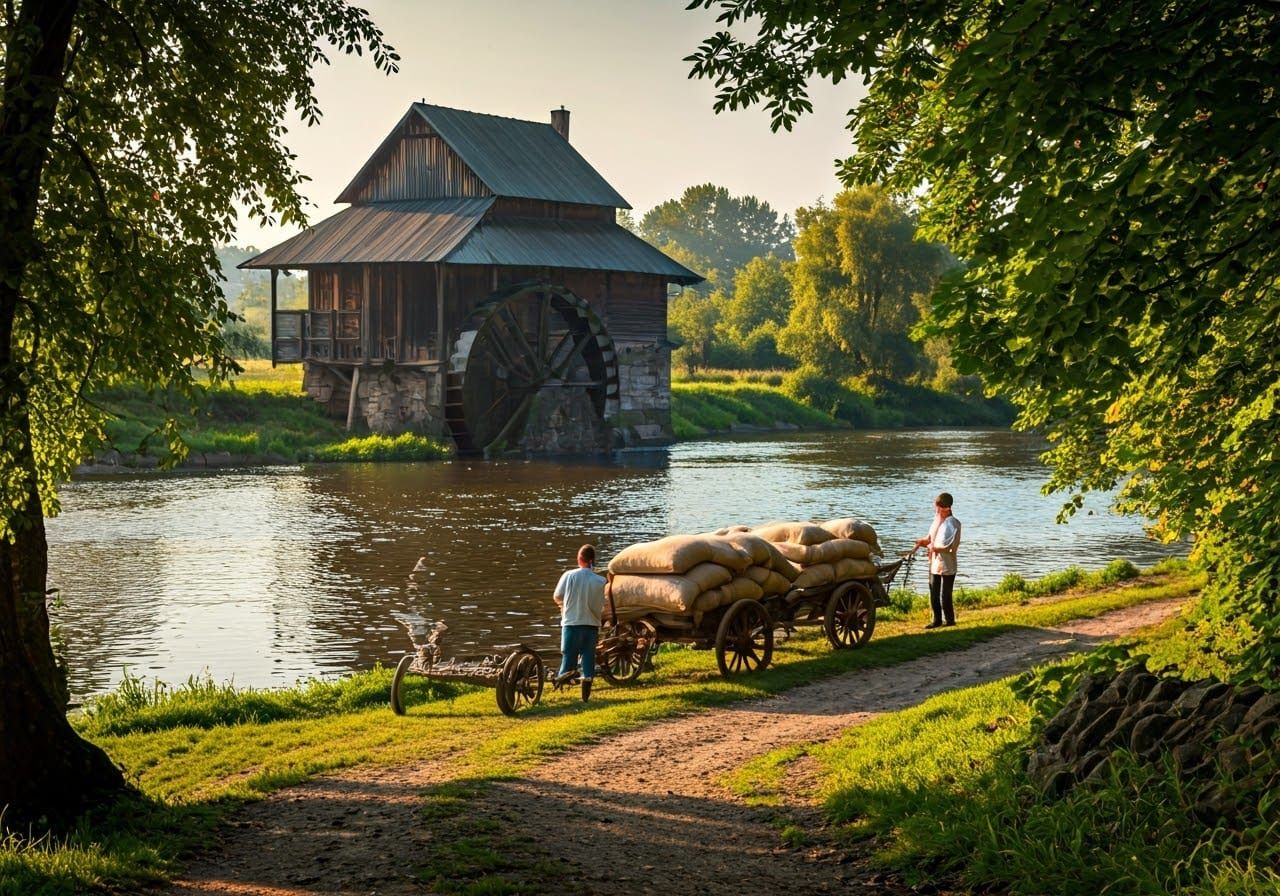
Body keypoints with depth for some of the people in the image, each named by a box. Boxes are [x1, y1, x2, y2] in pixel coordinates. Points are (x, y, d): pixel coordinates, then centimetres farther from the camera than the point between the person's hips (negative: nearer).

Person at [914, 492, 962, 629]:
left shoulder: (953, 523, -14)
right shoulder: (937, 520, 10)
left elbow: (952, 547, -18)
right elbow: (930, 538, 17)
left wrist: (935, 547, -19)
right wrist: (923, 541, -3)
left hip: (947, 566, -7)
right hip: (934, 565, 7)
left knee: (945, 595, -1)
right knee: (933, 594, 11)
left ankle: (949, 620, 11)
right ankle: (937, 620, 21)